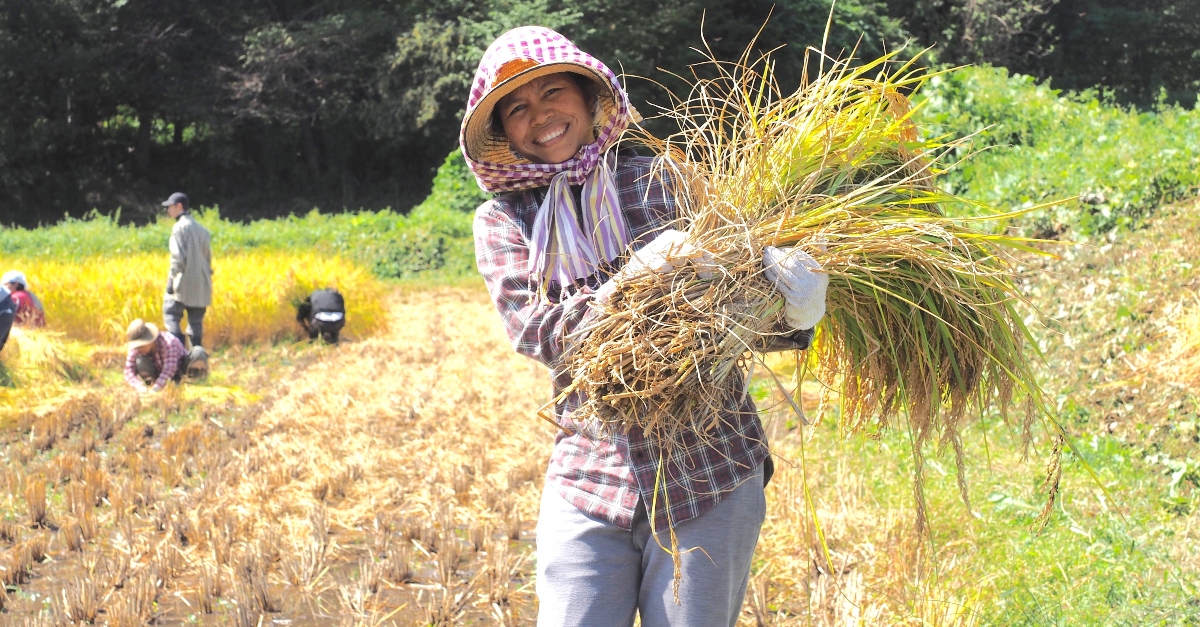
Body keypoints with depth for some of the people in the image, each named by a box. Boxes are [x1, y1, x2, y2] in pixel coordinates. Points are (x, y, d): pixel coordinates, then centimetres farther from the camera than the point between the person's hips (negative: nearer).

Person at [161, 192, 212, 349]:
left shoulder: (179, 227, -9)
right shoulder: (200, 228, 13)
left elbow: (178, 257, -15)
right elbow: (207, 255, 15)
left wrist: (171, 279, -12)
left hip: (184, 283, -7)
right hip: (201, 286, 7)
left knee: (172, 316, -3)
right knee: (196, 322, 10)